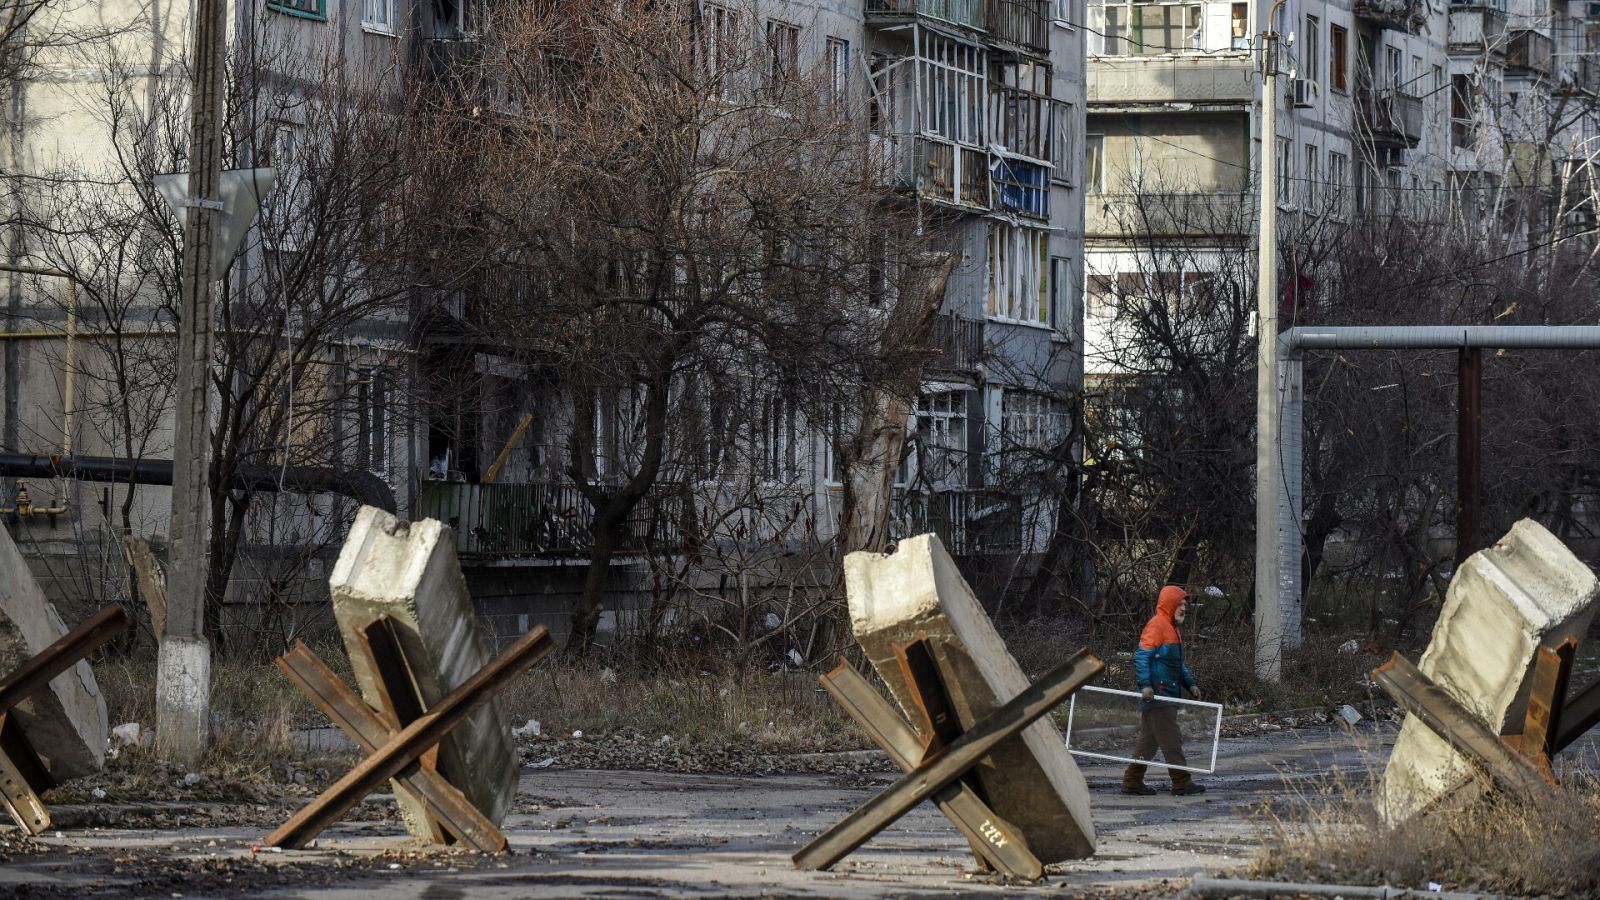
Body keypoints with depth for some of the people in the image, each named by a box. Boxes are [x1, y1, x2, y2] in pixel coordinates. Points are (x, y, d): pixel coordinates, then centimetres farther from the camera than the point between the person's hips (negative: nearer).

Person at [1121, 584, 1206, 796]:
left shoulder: (1172, 628, 21)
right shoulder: (1156, 626, -11)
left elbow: (1178, 664, 29)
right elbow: (1141, 657, -18)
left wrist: (1190, 684, 19)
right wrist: (1145, 685, -26)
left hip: (1167, 695, 10)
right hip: (1157, 695, -10)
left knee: (1149, 739, 12)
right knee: (1171, 739, -8)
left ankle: (1132, 781, 15)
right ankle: (1182, 783, -7)